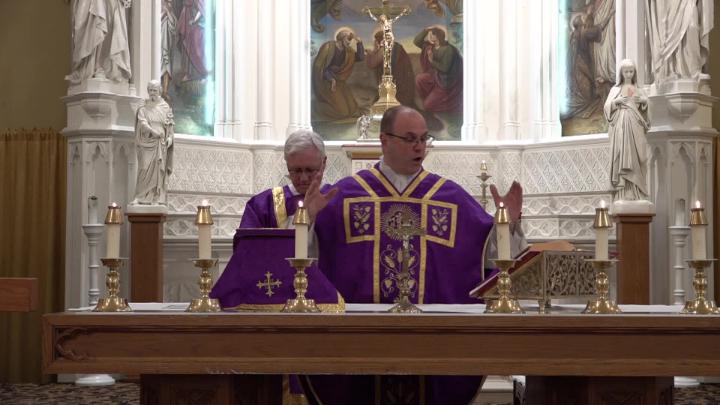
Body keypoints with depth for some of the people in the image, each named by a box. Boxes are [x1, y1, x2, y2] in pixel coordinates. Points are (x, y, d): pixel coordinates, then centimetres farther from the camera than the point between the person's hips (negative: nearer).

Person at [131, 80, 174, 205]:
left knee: (159, 170, -2)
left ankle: (157, 198, -2)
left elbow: (170, 124, 8)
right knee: (145, 168, -11)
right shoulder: (143, 108, 7)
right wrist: (152, 131, -25)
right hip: (147, 141, -1)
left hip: (160, 143, 1)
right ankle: (140, 197, -10)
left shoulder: (165, 107, 10)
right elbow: (142, 122, -7)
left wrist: (170, 137, -9)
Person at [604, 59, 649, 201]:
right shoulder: (615, 89, 13)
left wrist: (643, 100, -7)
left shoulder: (638, 90, 17)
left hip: (634, 126, 1)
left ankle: (636, 193, -6)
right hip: (620, 125, -1)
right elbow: (607, 106, 5)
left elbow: (648, 106, 11)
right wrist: (616, 101, -11)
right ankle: (622, 194, -12)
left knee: (634, 156, -6)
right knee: (621, 156, -9)